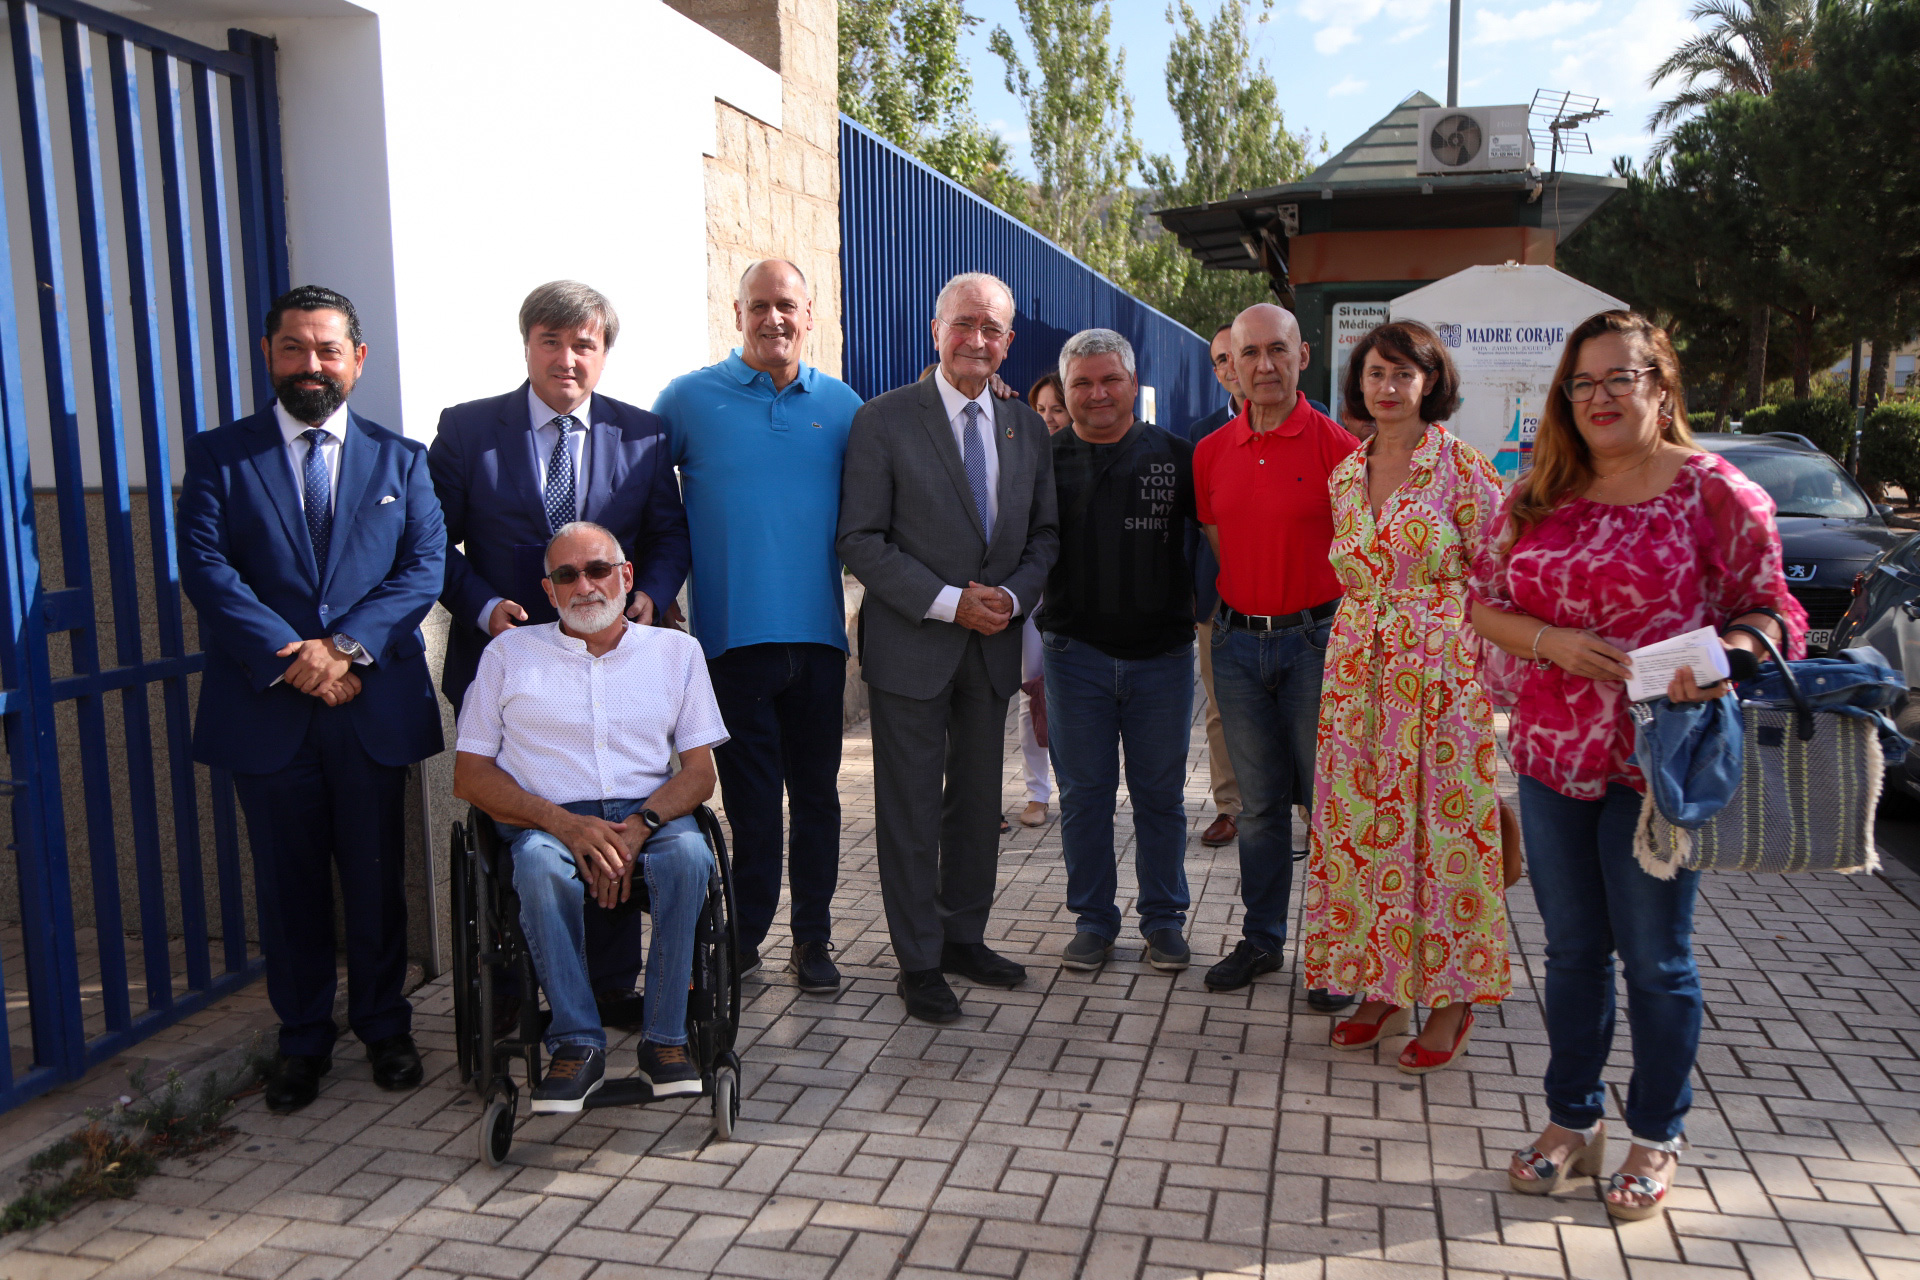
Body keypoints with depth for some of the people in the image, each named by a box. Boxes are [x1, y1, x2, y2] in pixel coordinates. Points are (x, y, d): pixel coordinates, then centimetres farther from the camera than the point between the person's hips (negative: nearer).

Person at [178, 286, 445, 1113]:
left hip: (374, 708, 1)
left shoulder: (400, 460, 10)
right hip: (267, 711, 0)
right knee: (288, 886, 9)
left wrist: (347, 647, -15)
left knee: (377, 880, 9)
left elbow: (425, 567, -1)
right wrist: (290, 655, -17)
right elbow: (205, 568, -5)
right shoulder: (218, 456, 7)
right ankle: (302, 1039, 25)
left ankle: (383, 1026, 27)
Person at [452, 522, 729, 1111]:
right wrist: (566, 825, -12)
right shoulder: (509, 654, 11)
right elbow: (470, 776, 5)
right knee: (542, 864, -35)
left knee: (689, 853, -33)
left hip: (650, 816, 1)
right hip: (548, 822, 0)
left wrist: (639, 826, -13)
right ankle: (576, 1042, -22)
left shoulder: (676, 651, 14)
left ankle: (665, 1037, -21)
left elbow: (699, 771, 8)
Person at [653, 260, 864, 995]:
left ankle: (811, 939, 23)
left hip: (818, 632, 2)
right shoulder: (688, 400, 2)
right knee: (749, 798, 4)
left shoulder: (842, 405, 9)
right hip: (733, 635, -2)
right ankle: (742, 940, 21)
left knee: (816, 794, 9)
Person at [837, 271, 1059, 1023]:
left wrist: (1012, 596, -7)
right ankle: (919, 962, 17)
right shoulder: (883, 420, -7)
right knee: (911, 810, 3)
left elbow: (1044, 534, 12)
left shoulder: (1027, 428, 8)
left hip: (993, 647, 5)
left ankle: (964, 937, 32)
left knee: (978, 801, 15)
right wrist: (949, 602, -17)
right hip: (911, 645, -5)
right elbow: (861, 540, -11)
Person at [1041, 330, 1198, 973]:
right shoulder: (1044, 458, 2)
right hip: (1076, 652, 0)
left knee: (1160, 794, 9)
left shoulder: (1175, 456, 2)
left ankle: (1164, 919, 24)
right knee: (1084, 794, 8)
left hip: (1162, 653, 0)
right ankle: (1092, 919, 22)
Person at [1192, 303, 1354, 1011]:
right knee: (1258, 802, 13)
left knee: (1328, 799, 4)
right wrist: (1243, 607, 10)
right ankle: (1261, 938, 25)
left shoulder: (1335, 446, -8)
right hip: (1237, 640, 4)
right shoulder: (1210, 453, 6)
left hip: (1315, 640, -4)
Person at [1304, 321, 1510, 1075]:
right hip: (1358, 674, 5)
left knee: (1443, 829, 0)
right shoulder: (1345, 474, 11)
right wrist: (1359, 647, 13)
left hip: (1441, 673, -5)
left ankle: (1451, 1000, 14)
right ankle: (1385, 989, 20)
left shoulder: (1463, 468, -5)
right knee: (1363, 828, 7)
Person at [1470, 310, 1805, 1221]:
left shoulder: (1714, 492, -6)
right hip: (1552, 757, 4)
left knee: (1655, 959, 9)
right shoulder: (1537, 497, 6)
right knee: (1571, 949, 16)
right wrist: (1554, 643, -10)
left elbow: (1775, 611, -3)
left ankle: (1656, 1139, 29)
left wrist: (1724, 653, -24)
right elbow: (1485, 604, 8)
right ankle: (1572, 1121, 33)